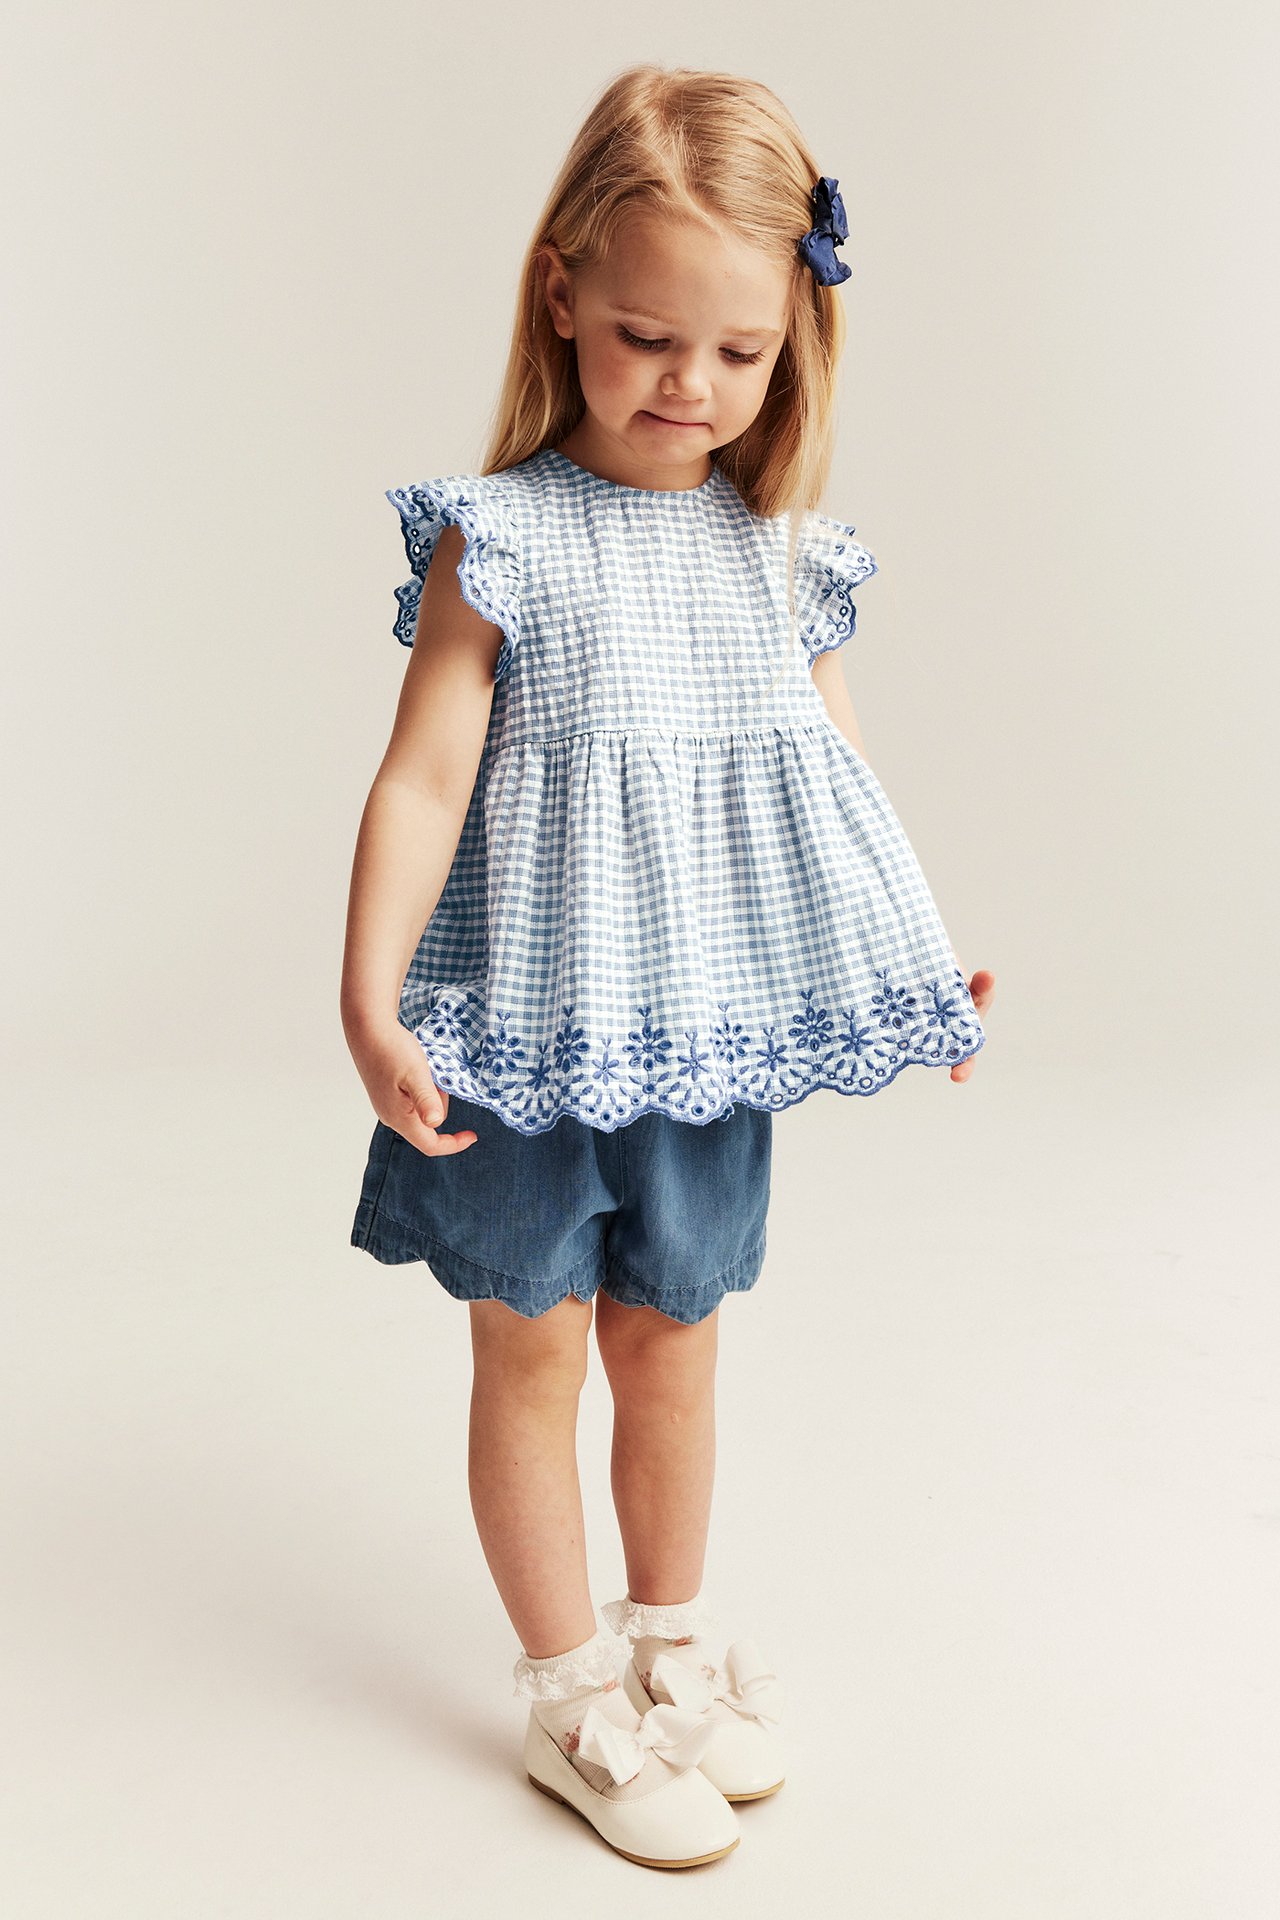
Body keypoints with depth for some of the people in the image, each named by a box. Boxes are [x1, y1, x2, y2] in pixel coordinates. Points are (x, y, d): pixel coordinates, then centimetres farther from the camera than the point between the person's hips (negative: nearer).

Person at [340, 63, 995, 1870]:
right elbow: (422, 780, -13)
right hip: (531, 1039, -3)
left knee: (670, 1344, 18)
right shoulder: (500, 538, -10)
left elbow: (839, 778, 11)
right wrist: (371, 1000, -20)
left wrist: (928, 959, 9)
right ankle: (572, 1688, 30)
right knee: (531, 1359, 10)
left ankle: (672, 1635, 40)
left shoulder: (781, 554, 3)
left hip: (713, 1040, 4)